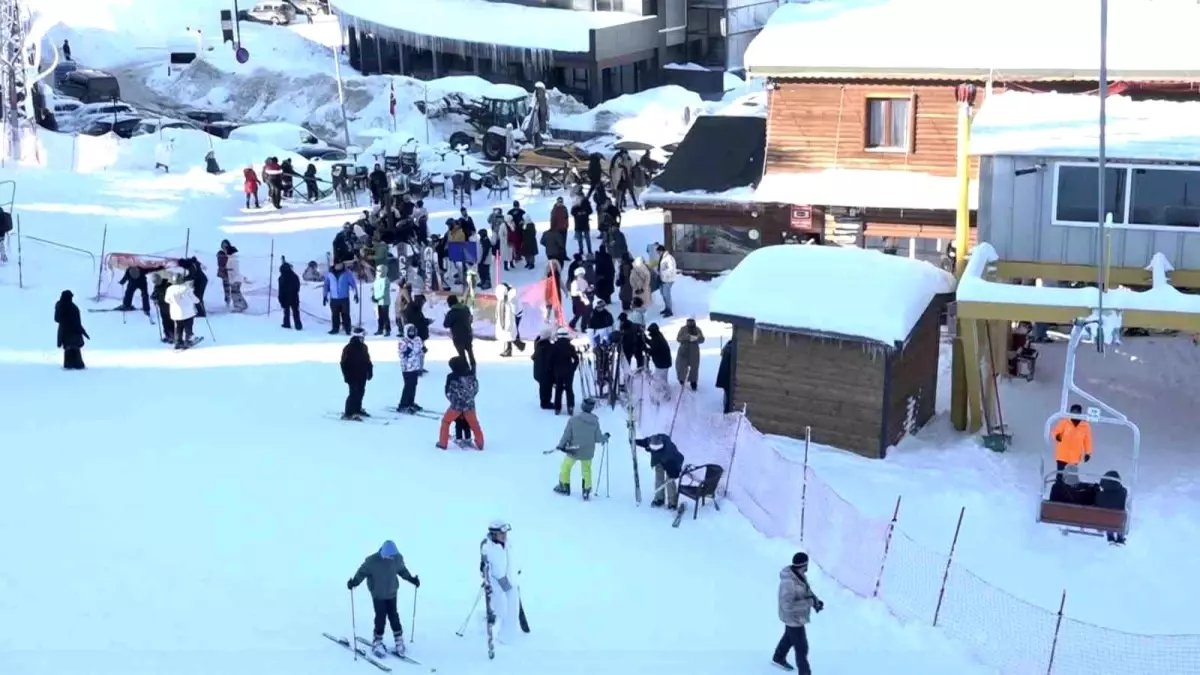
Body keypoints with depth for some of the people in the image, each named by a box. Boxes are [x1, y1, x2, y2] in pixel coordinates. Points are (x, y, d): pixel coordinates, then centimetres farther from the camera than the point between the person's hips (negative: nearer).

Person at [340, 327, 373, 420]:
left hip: (362, 375, 8)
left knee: (360, 392, 14)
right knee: (354, 393, -11)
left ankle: (357, 409, 29)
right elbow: (344, 363, -12)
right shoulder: (348, 348, -13)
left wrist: (370, 371, 15)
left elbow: (367, 360, 19)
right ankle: (348, 413, -9)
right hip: (353, 376, -8)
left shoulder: (363, 347, 10)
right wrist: (347, 375, -15)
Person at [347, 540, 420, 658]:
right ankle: (377, 642, 13)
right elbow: (362, 572, -13)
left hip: (391, 592, 3)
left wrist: (412, 579, 10)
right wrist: (354, 582, -27)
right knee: (380, 617, -2)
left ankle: (399, 640, 20)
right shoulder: (372, 561, -24)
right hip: (378, 594, -3)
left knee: (393, 615, 6)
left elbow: (402, 570, 8)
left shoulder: (398, 558, -12)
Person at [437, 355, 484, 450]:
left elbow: (448, 392, -1)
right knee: (474, 424, 19)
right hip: (470, 405, 3)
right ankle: (480, 444, 23)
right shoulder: (471, 375, -3)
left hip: (456, 405, -3)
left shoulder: (451, 377, -12)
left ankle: (443, 443, 20)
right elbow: (476, 389, 7)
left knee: (446, 421, 19)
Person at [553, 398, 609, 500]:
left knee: (566, 467, 22)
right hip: (588, 453, 2)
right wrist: (605, 437, 16)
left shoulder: (573, 419, -15)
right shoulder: (595, 422, -9)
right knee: (586, 470, 23)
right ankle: (586, 490, 23)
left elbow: (567, 434, -13)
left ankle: (564, 487, 32)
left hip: (573, 451, -2)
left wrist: (561, 445, -3)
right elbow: (598, 438, -4)